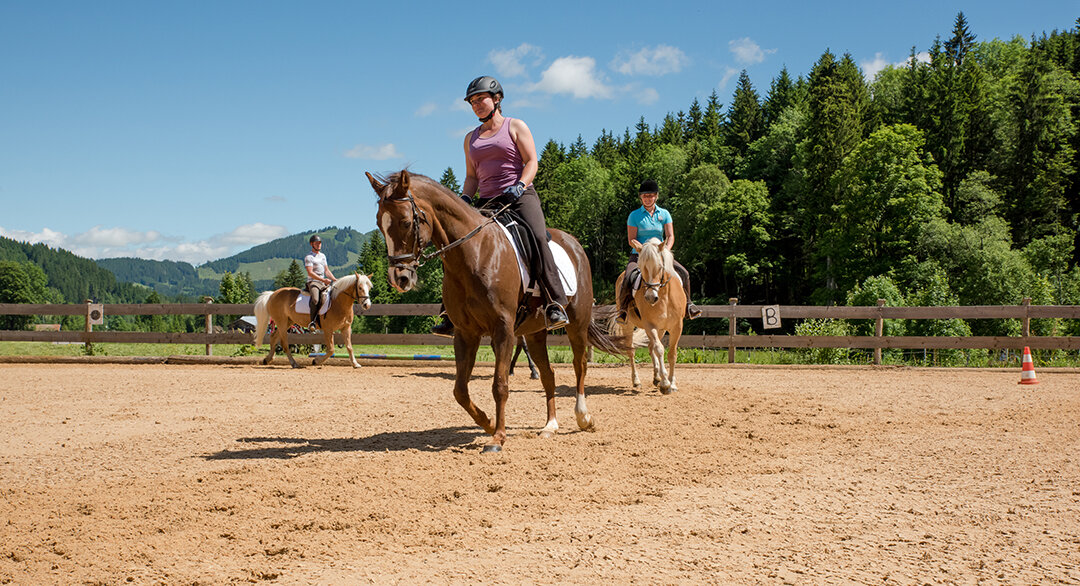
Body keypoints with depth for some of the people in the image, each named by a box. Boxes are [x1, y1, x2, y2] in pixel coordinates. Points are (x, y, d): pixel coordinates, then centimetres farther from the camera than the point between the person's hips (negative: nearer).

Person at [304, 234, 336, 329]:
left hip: (324, 283, 8)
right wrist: (323, 280, -23)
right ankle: (313, 321, -27)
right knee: (315, 299, -34)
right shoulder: (309, 257, -4)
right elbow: (310, 273, -15)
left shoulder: (323, 256, 20)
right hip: (313, 282, -8)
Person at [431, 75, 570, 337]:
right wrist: (465, 198, 0)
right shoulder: (471, 138, 21)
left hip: (520, 196, -5)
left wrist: (519, 185, -19)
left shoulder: (516, 126, 8)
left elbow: (532, 161, -1)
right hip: (486, 202, 5)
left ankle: (555, 305, -32)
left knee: (537, 237, -30)